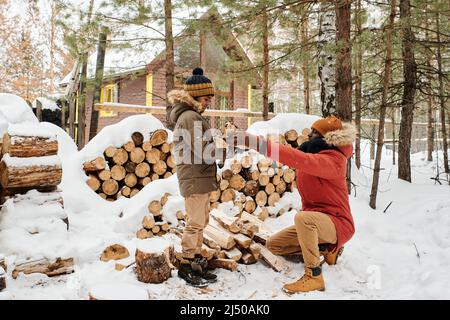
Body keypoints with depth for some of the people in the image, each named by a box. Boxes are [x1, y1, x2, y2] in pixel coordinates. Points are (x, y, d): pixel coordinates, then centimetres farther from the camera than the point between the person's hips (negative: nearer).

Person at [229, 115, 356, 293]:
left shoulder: (332, 160, -23)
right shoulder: (315, 152, 10)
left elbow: (300, 160, -38)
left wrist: (258, 144, -45)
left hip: (338, 224, -9)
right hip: (314, 222, 9)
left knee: (302, 217, -39)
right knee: (273, 244, 6)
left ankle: (314, 276, -23)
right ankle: (326, 249, 14)